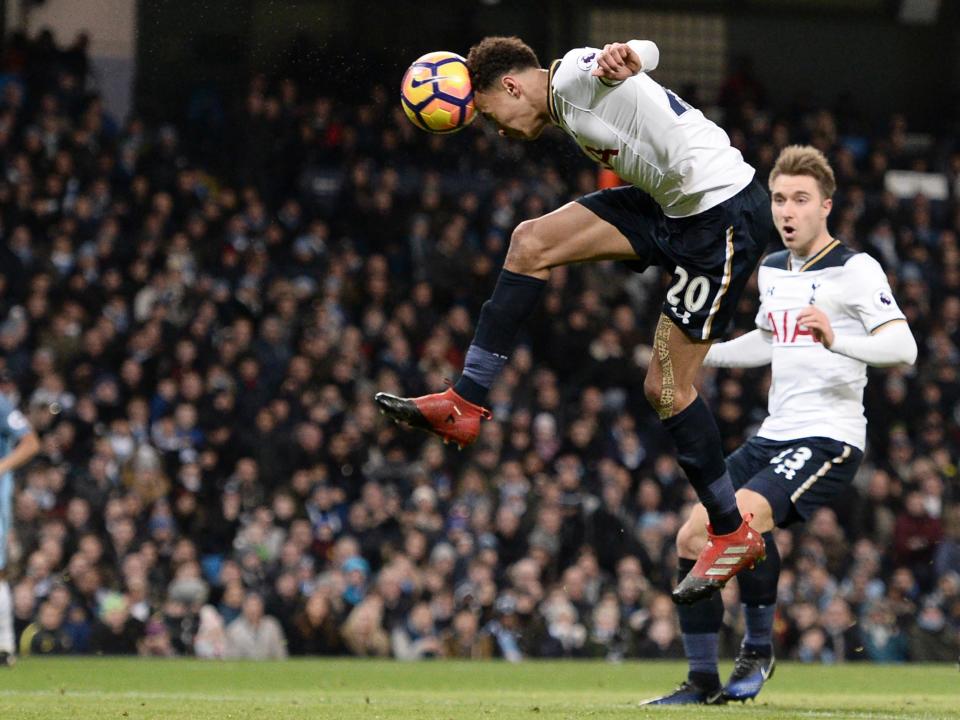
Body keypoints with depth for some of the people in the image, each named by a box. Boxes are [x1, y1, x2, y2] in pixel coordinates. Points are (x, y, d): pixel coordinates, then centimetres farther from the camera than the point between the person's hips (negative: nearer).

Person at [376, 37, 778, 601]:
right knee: (531, 243, 2)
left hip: (725, 211, -10)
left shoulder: (574, 75, -10)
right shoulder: (564, 109, 16)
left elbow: (646, 53, -22)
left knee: (667, 389, -6)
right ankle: (465, 406, 4)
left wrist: (621, 57, -42)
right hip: (673, 209, 10)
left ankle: (735, 534, 9)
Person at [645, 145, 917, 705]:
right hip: (775, 437, 8)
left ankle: (759, 648, -7)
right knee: (692, 539, 1)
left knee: (742, 520, -29)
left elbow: (904, 347, -23)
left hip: (828, 440, -8)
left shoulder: (856, 269, -10)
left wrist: (837, 341, -39)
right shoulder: (772, 270, 15)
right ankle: (703, 680, 13)